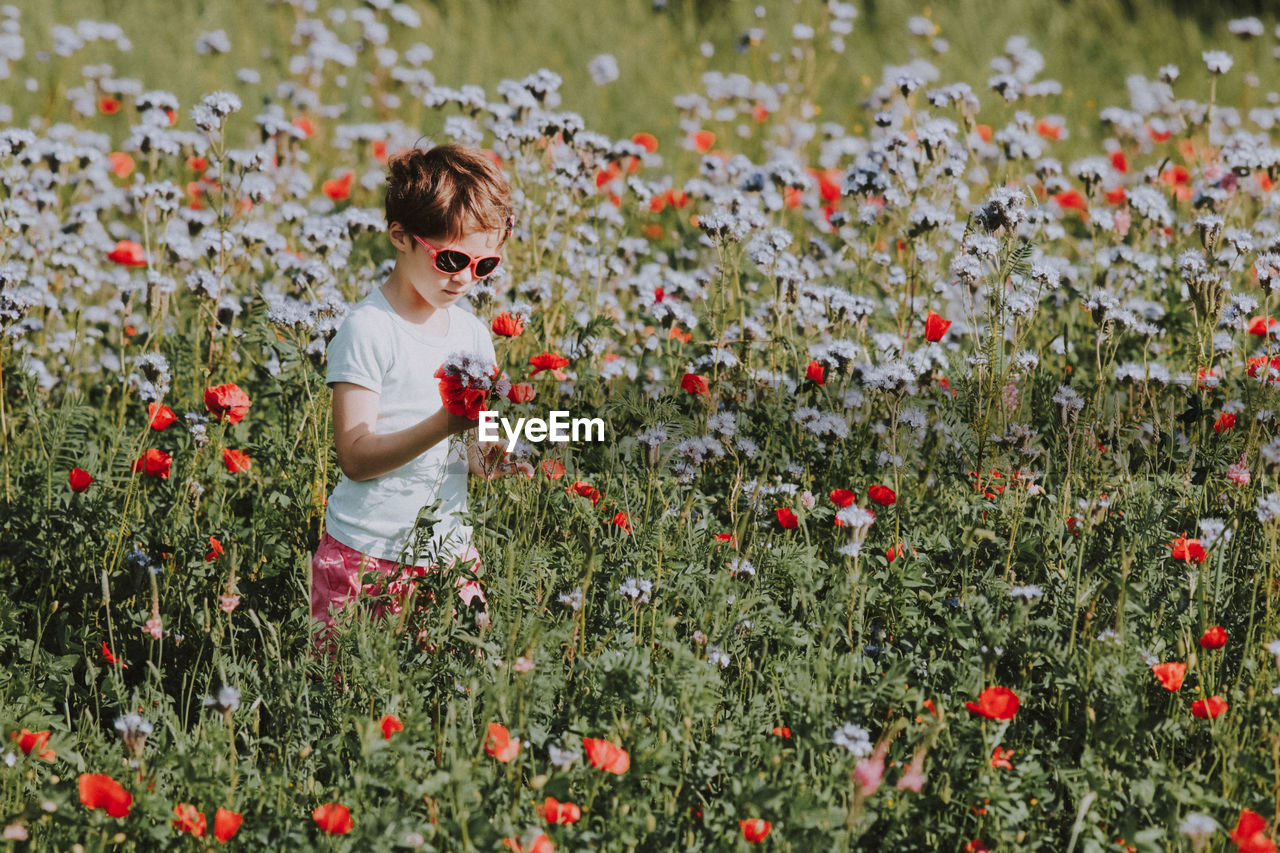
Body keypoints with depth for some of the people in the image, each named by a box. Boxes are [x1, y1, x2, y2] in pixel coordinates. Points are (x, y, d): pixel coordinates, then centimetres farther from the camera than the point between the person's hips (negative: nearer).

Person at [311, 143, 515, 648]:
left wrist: (490, 456, -10)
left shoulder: (472, 334, 9)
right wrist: (444, 424, -27)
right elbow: (356, 458, -16)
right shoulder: (367, 331, -11)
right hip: (366, 558, -5)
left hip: (448, 551, 5)